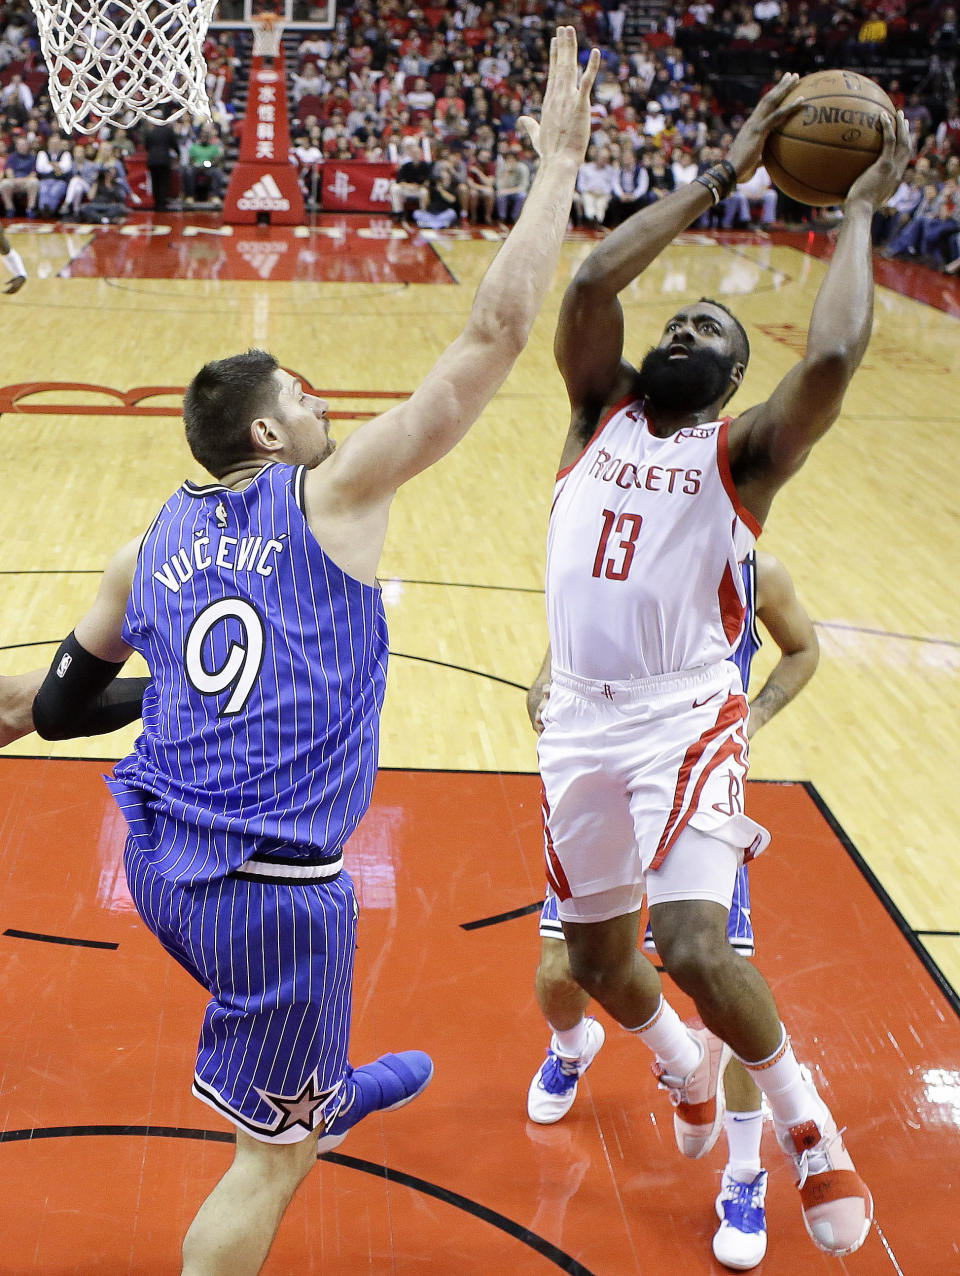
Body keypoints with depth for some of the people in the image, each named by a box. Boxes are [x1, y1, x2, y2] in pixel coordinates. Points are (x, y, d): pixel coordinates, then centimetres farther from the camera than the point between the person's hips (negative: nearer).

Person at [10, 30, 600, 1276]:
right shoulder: (332, 499, -9)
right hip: (270, 891, -7)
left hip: (159, 859, 7)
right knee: (272, 1158, 9)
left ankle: (334, 1088, 64)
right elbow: (492, 339, -12)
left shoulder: (148, 549, 6)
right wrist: (558, 160, -6)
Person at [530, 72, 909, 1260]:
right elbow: (590, 279, -7)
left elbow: (833, 354, -20)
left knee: (696, 950, -21)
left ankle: (803, 1120, 9)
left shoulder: (742, 453, -1)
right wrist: (724, 174, -5)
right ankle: (682, 1061, 49)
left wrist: (857, 212, -6)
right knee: (595, 954, 15)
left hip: (683, 722, -4)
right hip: (580, 723, 5)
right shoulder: (599, 414, 8)